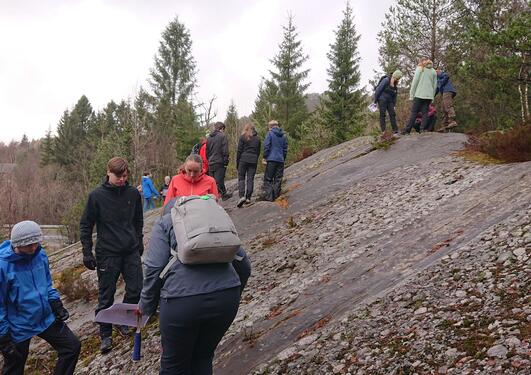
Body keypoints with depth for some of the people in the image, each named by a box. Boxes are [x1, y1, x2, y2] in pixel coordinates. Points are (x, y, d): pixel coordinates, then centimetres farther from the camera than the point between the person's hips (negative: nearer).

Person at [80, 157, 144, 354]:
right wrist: (87, 252, -4)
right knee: (106, 295, 4)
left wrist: (139, 242, 19)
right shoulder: (96, 195, -9)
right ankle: (105, 334, 19)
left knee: (136, 289, 3)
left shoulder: (133, 193, 1)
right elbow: (85, 225, -2)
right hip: (107, 253, -3)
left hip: (131, 251, 3)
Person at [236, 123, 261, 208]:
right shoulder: (257, 139, 11)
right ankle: (248, 198, 3)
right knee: (250, 179, 5)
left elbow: (239, 151, -3)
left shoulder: (243, 137, 0)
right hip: (253, 161, 3)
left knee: (241, 178, 2)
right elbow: (258, 152, 12)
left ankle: (242, 196, -15)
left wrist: (237, 162, 2)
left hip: (243, 159, -3)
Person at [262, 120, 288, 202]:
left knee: (268, 179, -2)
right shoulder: (283, 136, 13)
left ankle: (268, 196, -10)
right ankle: (276, 196, 7)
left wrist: (265, 157, -1)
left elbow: (266, 146, -9)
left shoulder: (270, 134, -3)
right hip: (280, 160, 5)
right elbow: (285, 149, 16)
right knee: (278, 179, 8)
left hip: (271, 159, -5)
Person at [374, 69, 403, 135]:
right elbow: (378, 89, -12)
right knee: (382, 114, -5)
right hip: (382, 100, -6)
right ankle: (383, 131, -5)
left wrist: (394, 104, 12)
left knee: (392, 114, -1)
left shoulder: (395, 85, 8)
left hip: (389, 101, 6)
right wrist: (375, 100, -11)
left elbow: (394, 95, 15)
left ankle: (395, 130, -1)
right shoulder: (386, 80, -12)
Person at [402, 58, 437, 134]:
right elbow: (435, 85, 14)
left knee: (414, 112, -5)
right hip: (429, 96, 4)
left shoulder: (419, 68, 6)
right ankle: (423, 130, -7)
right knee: (425, 113, 3)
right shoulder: (433, 71, 17)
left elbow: (415, 82, -2)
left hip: (419, 95, -3)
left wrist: (411, 95, -1)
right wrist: (432, 97, 17)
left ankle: (407, 131, -9)